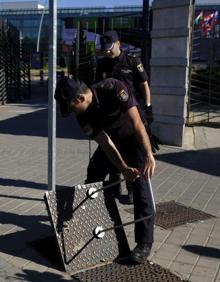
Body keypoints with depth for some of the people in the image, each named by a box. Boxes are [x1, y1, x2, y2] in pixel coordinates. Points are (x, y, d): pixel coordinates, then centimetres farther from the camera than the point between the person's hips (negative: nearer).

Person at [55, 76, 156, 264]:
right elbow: (105, 143, -21)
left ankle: (144, 243, -4)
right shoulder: (83, 115, -18)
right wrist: (124, 169, -34)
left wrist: (149, 154, -46)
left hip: (135, 139, -5)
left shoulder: (113, 89, -33)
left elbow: (137, 123, -37)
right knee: (92, 178, 8)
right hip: (111, 141, 6)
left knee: (142, 188, -13)